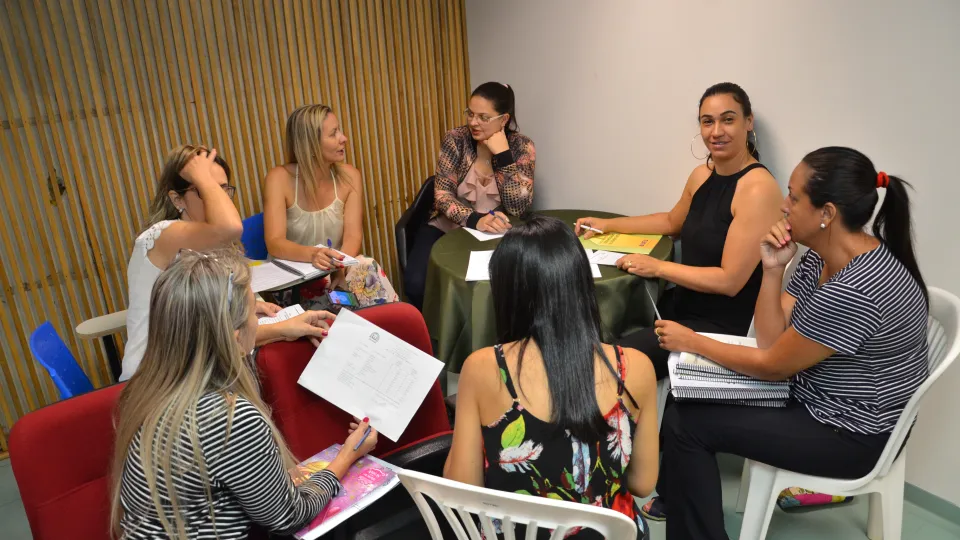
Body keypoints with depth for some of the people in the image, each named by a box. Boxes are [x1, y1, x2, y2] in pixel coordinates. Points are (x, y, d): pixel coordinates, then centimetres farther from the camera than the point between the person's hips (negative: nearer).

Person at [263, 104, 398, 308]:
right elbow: (274, 243, -21)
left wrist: (341, 265, -31)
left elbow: (353, 235, -10)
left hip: (335, 272, 3)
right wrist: (312, 254, -40)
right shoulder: (280, 178, -12)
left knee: (368, 270, -27)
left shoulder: (349, 176, -3)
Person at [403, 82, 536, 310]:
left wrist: (503, 156, -23)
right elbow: (442, 194, -13)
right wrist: (474, 220, -31)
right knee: (416, 283, -24)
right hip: (448, 229, 1)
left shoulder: (522, 147, -8)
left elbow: (519, 208, -17)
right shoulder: (456, 139, -7)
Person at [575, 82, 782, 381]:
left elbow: (729, 281, -23)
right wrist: (607, 225, 19)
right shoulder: (702, 175, 5)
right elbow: (673, 222, 25)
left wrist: (658, 267, -16)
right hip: (681, 303, 8)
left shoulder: (759, 189, -21)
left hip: (721, 325, -8)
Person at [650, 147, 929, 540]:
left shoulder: (853, 291, -32)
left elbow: (773, 366, -21)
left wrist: (692, 342, -11)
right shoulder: (820, 257, -4)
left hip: (850, 433, -9)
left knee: (685, 423, -9)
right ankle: (674, 497, 26)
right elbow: (772, 340, -2)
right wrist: (772, 269, -14)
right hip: (813, 396, 9)